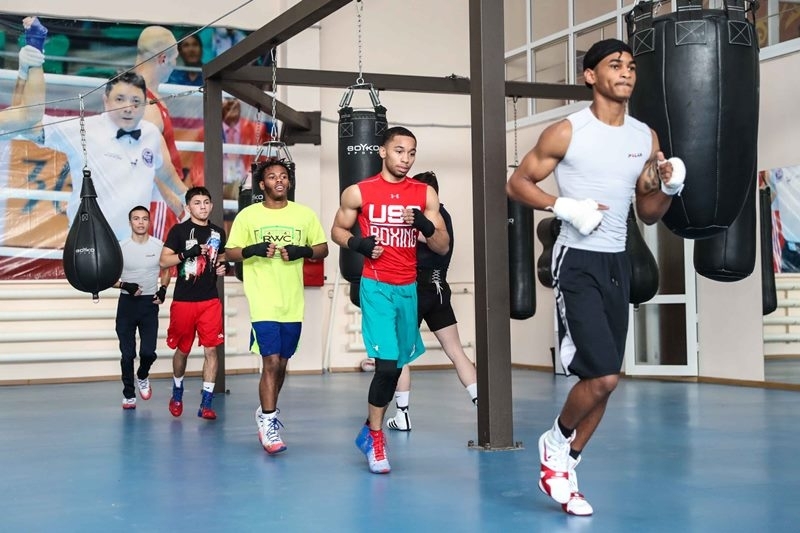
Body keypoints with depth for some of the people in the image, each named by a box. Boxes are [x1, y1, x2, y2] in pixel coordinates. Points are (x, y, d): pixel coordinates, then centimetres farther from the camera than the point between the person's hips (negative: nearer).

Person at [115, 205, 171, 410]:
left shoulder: (158, 246, -2)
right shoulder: (121, 247, -6)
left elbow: (165, 271, 14)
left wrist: (163, 289, -3)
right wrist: (125, 285, -19)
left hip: (150, 303, 0)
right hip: (127, 302, 0)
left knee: (148, 352, -6)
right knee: (127, 353, 3)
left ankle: (143, 377, 27)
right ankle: (128, 394, 17)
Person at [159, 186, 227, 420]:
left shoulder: (218, 232, 9)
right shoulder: (179, 230, -4)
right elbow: (163, 261, -8)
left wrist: (223, 267, 2)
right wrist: (187, 253, -22)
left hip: (211, 300, 3)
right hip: (184, 300, -2)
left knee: (211, 349, -5)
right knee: (182, 349, 11)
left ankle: (206, 403, -2)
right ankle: (177, 393, 35)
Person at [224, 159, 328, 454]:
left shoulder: (305, 214, 5)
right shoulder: (247, 215, 1)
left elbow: (323, 249, 10)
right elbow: (230, 252, 3)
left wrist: (303, 251, -10)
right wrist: (253, 250, -16)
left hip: (293, 302, 3)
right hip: (263, 302, -3)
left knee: (281, 363, 14)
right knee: (271, 362, -12)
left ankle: (266, 413, 34)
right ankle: (269, 424, -3)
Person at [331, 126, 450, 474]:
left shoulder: (425, 194, 3)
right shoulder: (359, 193, -4)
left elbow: (443, 247, 3)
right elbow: (337, 230, 9)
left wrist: (426, 226, -17)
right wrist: (358, 243, -11)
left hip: (408, 287, 4)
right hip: (377, 286, -4)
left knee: (397, 364, 11)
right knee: (387, 363, -15)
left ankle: (369, 430, 30)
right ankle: (375, 435, 4)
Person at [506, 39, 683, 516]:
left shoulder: (646, 137, 8)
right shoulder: (567, 132, -8)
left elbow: (648, 213, 14)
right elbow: (517, 184, -3)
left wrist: (669, 188, -7)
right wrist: (566, 206, -17)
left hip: (618, 263, 6)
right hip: (578, 262, -6)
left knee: (605, 379, 8)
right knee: (603, 375, -16)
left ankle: (564, 469, 23)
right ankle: (557, 441, 12)